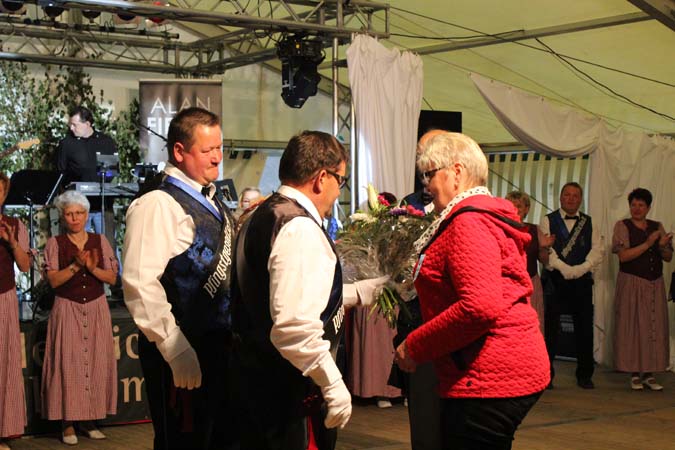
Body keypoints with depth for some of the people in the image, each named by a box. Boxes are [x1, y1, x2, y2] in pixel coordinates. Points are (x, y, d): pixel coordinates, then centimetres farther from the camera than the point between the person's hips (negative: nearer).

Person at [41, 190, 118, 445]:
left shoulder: (100, 242, 7)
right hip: (67, 309, -2)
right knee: (68, 364, -5)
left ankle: (90, 420, 10)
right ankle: (68, 423, 1)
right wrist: (76, 265, -19)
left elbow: (112, 278, 3)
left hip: (97, 309, 3)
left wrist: (93, 268, -14)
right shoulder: (55, 244, 1)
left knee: (97, 362, 2)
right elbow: (53, 280, -8)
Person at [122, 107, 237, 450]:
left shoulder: (212, 203, 15)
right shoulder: (158, 204, -14)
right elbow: (140, 283, -22)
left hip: (221, 344, 9)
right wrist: (175, 349, -25)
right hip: (184, 354, -9)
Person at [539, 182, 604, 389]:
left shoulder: (589, 223, 12)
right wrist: (564, 269, -17)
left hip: (582, 281, 2)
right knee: (550, 328, -2)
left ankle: (585, 376, 14)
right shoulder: (548, 221, 4)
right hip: (554, 280, -2)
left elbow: (597, 250, 2)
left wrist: (579, 269, -12)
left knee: (584, 329, 4)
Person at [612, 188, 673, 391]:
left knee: (655, 328, 2)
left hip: (655, 285, 4)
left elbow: (668, 257, 9)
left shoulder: (657, 227, 10)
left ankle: (649, 374, 8)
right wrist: (648, 243, -18)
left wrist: (663, 246, -12)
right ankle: (634, 374, 3)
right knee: (632, 327, -4)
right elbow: (623, 256, -13)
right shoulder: (622, 226, -1)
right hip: (631, 284, -4)